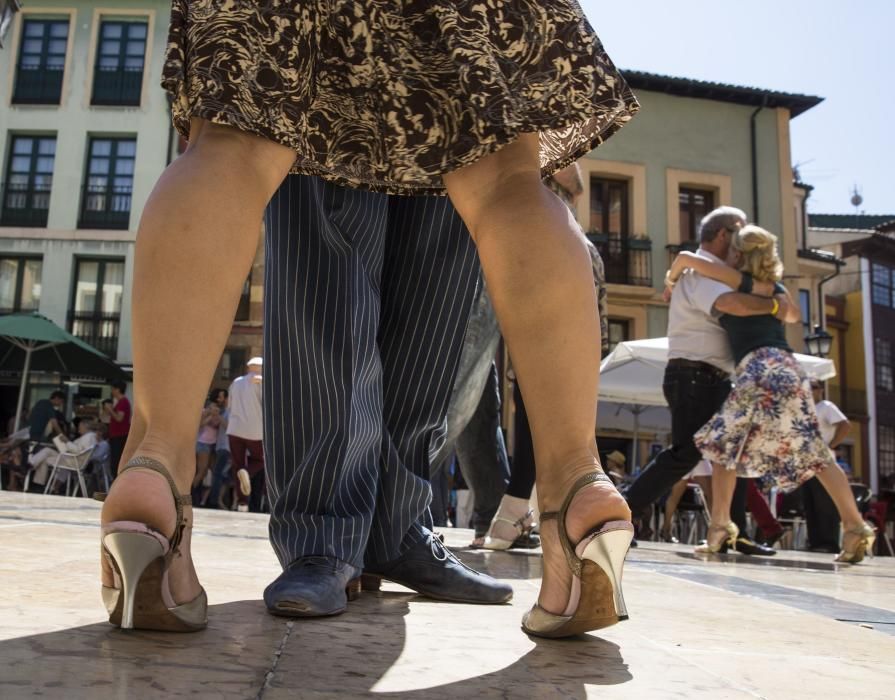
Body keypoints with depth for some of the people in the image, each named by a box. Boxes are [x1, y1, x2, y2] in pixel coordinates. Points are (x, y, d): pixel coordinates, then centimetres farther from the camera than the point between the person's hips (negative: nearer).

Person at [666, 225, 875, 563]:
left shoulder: (738, 281, 6)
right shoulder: (776, 290, 24)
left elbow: (685, 257, 8)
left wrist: (671, 282, 26)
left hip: (762, 371, -7)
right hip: (788, 369, 7)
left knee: (725, 444, 1)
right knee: (813, 453, 6)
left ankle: (720, 526, -4)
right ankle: (856, 527, 2)